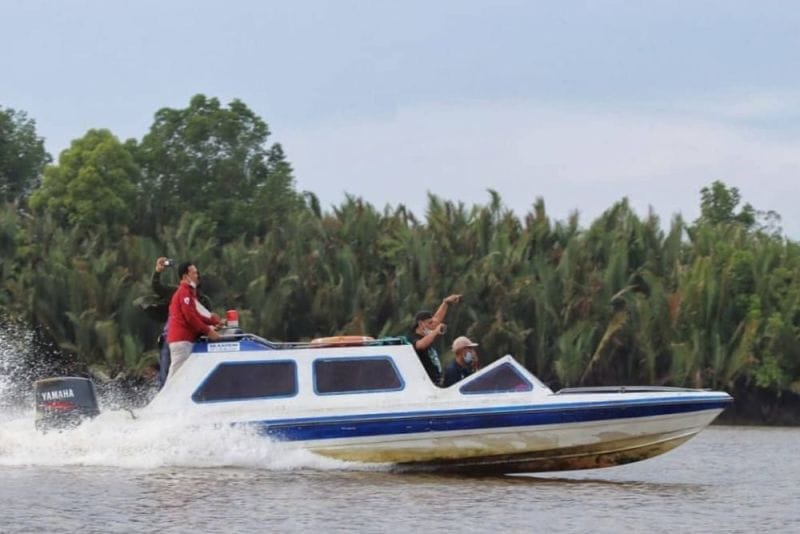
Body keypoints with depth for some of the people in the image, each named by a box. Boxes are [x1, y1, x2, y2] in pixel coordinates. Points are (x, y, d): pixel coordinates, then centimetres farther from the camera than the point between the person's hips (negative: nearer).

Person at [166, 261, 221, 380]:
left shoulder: (188, 292, 23)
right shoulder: (184, 292, -9)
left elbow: (195, 315, 25)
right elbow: (190, 317, -17)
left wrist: (213, 322, 16)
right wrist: (208, 331, -14)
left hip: (184, 339, 10)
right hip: (181, 339, -10)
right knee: (177, 372, -14)